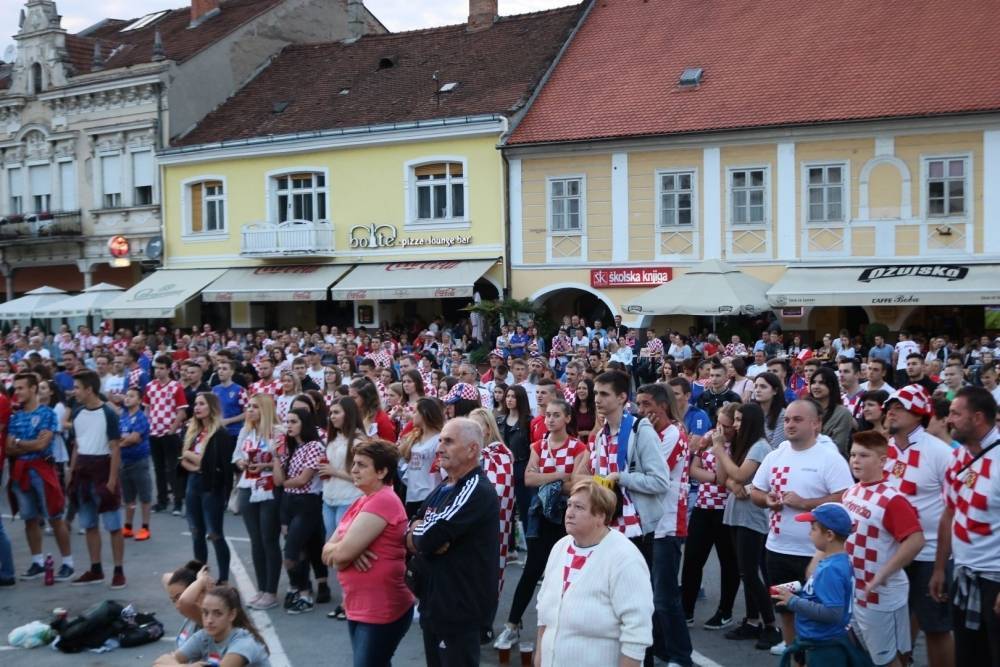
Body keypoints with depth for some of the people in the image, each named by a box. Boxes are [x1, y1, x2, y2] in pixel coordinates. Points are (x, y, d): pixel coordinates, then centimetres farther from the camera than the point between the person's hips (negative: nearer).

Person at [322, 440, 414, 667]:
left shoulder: (383, 501, -18)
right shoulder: (361, 502, 13)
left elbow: (343, 552, -23)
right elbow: (329, 549, 6)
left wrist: (334, 550, -1)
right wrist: (347, 552, -15)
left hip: (382, 610, -9)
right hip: (358, 607, 9)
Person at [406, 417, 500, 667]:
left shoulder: (477, 490, -18)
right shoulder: (444, 488, 12)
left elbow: (427, 537, -25)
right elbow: (410, 534, 6)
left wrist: (418, 532, -3)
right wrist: (426, 538, -16)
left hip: (460, 608, -9)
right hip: (434, 603, 9)